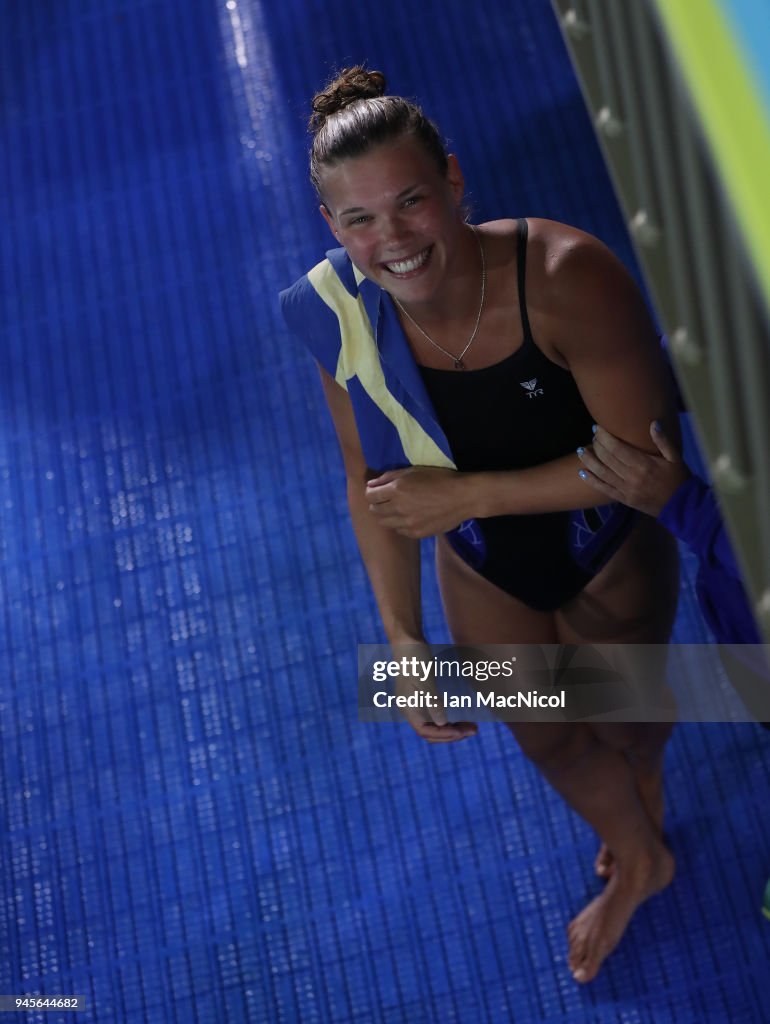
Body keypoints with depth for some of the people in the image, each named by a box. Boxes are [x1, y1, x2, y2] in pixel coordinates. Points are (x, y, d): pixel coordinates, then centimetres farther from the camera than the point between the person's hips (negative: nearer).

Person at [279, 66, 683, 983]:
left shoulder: (569, 278, -37)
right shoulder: (342, 314, -24)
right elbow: (374, 483, -10)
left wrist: (469, 494, -34)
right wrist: (402, 635, -14)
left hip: (614, 559, -3)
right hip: (484, 573, 3)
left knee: (624, 714, 26)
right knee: (548, 738, 25)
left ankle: (645, 796, 69)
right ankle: (638, 862, 61)